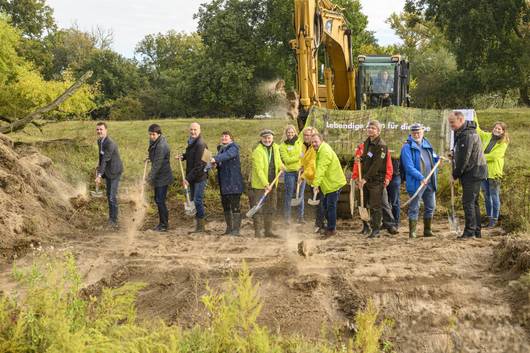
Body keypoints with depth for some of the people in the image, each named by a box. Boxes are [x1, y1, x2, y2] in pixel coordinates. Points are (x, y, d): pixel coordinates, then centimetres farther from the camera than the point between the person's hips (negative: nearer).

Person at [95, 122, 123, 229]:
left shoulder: (110, 143, -25)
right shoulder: (99, 141, 4)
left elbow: (105, 160, -30)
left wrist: (99, 175, -33)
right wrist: (98, 169, 8)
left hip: (115, 171, -9)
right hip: (107, 171, 9)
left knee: (113, 196, -11)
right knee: (109, 195, 17)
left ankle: (114, 220, -3)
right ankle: (111, 217, 30)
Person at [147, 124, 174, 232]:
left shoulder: (161, 146, -22)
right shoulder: (154, 143, 8)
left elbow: (157, 164, -25)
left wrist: (151, 177, -25)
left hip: (163, 178, -10)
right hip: (159, 177, 10)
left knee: (160, 201, -6)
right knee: (158, 200, 15)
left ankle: (164, 225, 2)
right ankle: (162, 222, 24)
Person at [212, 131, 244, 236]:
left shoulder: (233, 148, -8)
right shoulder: (220, 149, 18)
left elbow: (227, 155, -29)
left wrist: (215, 159, -44)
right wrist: (216, 164, -2)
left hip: (233, 182, -9)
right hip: (224, 182, 9)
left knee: (235, 206, -8)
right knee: (225, 205, 13)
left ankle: (236, 229, -6)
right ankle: (229, 228, 24)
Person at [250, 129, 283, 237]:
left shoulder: (275, 148, 7)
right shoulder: (257, 151, -16)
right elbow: (259, 170, -24)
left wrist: (280, 166, 11)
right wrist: (266, 184, -31)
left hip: (272, 184, 7)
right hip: (259, 185, -7)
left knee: (270, 209, 14)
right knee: (258, 209, -6)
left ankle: (268, 231, 23)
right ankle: (258, 231, 0)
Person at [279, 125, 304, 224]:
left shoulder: (300, 142, 9)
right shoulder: (283, 145, -1)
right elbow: (287, 160, -10)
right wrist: (299, 157, -17)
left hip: (301, 171, 3)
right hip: (290, 172, -3)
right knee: (288, 195, 2)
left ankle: (300, 216, 13)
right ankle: (287, 217, 12)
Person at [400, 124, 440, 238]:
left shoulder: (427, 145, 13)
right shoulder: (407, 147, -9)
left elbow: (433, 159, 27)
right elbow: (409, 167, -17)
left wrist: (438, 158, 3)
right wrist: (421, 178, -25)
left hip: (429, 182, 7)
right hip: (416, 183, -7)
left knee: (431, 206, 13)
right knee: (414, 208, -2)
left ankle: (427, 230, 25)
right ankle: (412, 232, 4)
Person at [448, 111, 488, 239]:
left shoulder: (468, 134, -18)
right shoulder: (461, 133, 15)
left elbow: (464, 158, -20)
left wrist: (455, 175, -12)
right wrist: (454, 154, 2)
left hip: (473, 173, -11)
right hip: (471, 173, 11)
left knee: (468, 201, -11)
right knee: (473, 202, 13)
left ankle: (470, 231, -10)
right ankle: (476, 231, 19)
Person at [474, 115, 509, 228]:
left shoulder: (503, 143, -7)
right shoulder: (487, 136, 9)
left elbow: (494, 156, -17)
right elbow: (478, 131, 25)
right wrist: (475, 119, 22)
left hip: (494, 173, -6)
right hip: (483, 170, 6)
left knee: (494, 196, -2)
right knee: (486, 196, 12)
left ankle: (494, 219, 6)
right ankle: (489, 217, 22)